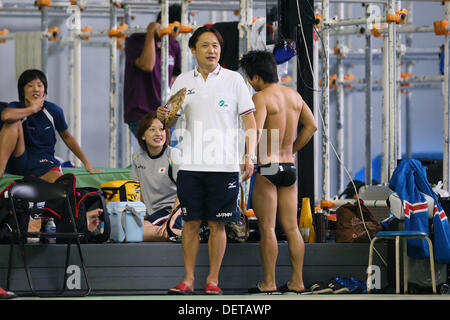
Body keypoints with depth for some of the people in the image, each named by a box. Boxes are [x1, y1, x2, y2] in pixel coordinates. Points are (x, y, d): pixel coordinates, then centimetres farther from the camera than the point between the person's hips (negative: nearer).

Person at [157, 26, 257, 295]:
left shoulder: (234, 79, 3)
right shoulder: (183, 81, 9)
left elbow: (250, 121, 3)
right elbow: (172, 121, 15)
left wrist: (250, 156, -8)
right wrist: (164, 117, -9)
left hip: (224, 166, -2)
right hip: (191, 165, 2)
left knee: (217, 224, 1)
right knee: (191, 222, 2)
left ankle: (213, 280, 8)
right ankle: (188, 280, 8)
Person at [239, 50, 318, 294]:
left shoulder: (261, 98, -13)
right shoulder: (293, 95, 9)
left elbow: (255, 134, -25)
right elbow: (311, 126, 18)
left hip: (268, 167, -7)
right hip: (289, 168, 7)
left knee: (267, 228, -1)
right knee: (291, 228, 10)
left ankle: (268, 283, 2)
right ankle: (297, 282, 12)